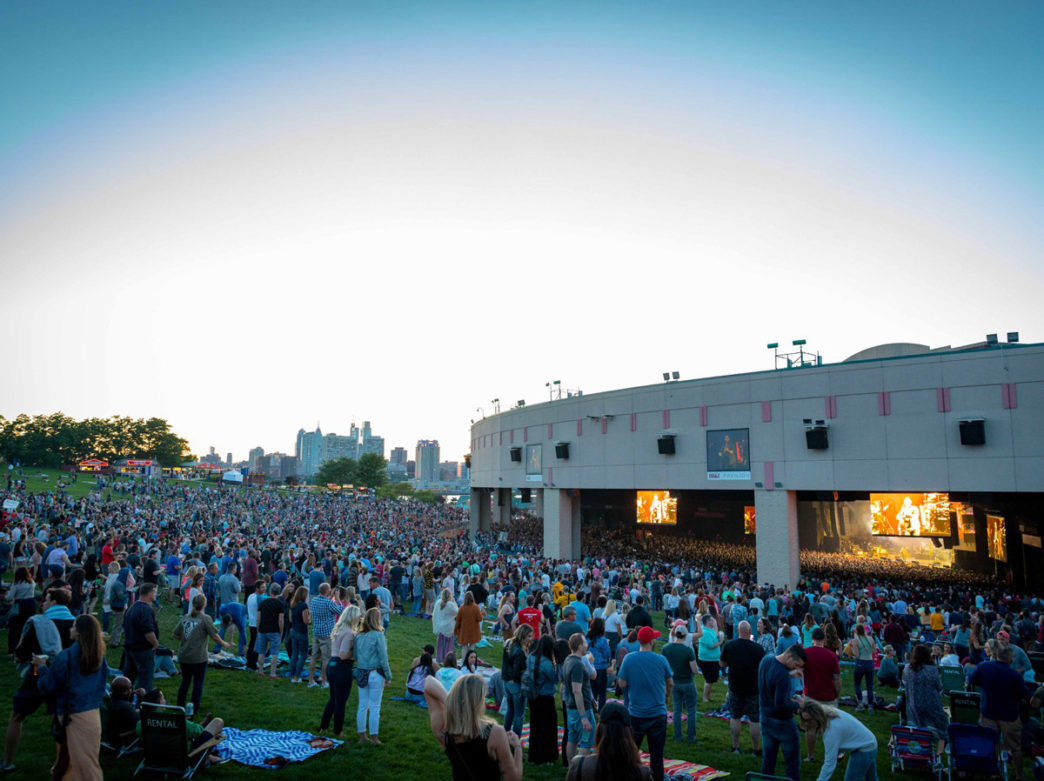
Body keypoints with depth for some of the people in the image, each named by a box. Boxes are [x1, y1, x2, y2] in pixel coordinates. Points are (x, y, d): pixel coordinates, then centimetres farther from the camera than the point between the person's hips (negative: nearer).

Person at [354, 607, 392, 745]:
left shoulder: (358, 636, 2)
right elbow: (383, 657, -11)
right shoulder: (378, 635, -14)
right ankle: (374, 738, 11)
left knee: (362, 706, 14)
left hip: (361, 673, 5)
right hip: (376, 674, -5)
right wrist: (388, 676, -4)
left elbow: (355, 656, 8)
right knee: (375, 707, 5)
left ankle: (362, 736, 23)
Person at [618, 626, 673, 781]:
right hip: (658, 714, 0)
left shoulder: (629, 659, -11)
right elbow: (670, 682, 6)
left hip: (636, 714, 0)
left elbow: (622, 683, -6)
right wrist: (667, 696, 26)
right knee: (656, 754, 9)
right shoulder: (661, 660, -9)